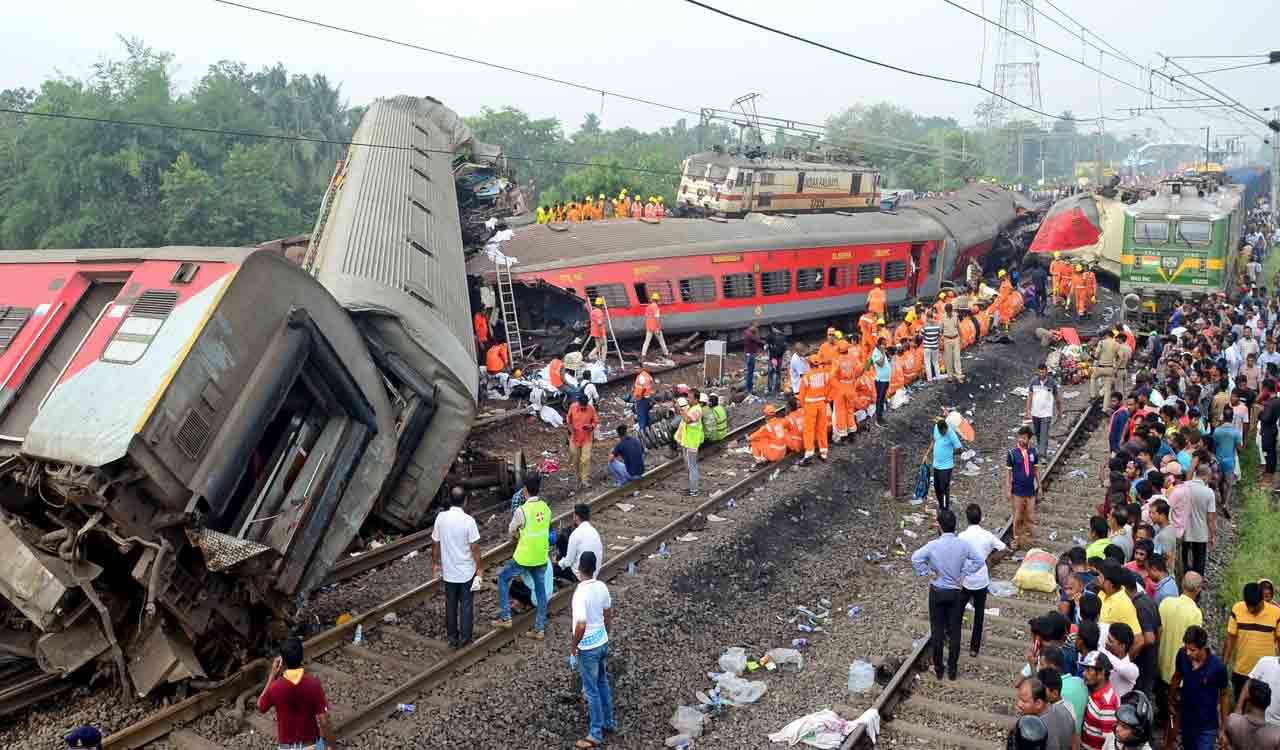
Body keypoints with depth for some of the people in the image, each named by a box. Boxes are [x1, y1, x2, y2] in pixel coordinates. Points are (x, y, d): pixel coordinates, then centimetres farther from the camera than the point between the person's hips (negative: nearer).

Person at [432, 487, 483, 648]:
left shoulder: (441, 518, -9)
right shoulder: (468, 520, -20)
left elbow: (435, 544, 0)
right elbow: (474, 547, -16)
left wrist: (435, 563, 15)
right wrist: (480, 568, -4)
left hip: (448, 570, 3)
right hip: (466, 571, -3)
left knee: (450, 604, 16)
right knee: (466, 604, 12)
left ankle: (452, 638, 26)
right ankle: (464, 638, 19)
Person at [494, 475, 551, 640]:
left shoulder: (521, 510, -18)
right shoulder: (545, 507, 0)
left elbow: (511, 532, -2)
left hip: (524, 558, -5)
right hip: (541, 557, 5)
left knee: (503, 578, 17)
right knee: (541, 591, 15)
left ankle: (505, 618, 16)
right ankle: (539, 629, 19)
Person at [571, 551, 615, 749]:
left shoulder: (580, 594, -27)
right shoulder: (601, 586, -3)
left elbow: (581, 625, -28)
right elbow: (609, 614, 9)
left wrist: (573, 646, -12)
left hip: (588, 648, -7)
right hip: (602, 642, 7)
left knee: (591, 690, 5)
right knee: (603, 684, 22)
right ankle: (608, 723, 35)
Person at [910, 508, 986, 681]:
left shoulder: (934, 545, -18)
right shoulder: (963, 544, -12)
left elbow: (915, 558, -29)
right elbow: (979, 561, -6)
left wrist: (928, 572, -15)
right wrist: (964, 574, 0)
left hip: (937, 592, -2)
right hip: (956, 592, 2)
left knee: (937, 630, 12)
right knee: (955, 630, 13)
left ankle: (938, 668, 21)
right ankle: (952, 669, 22)